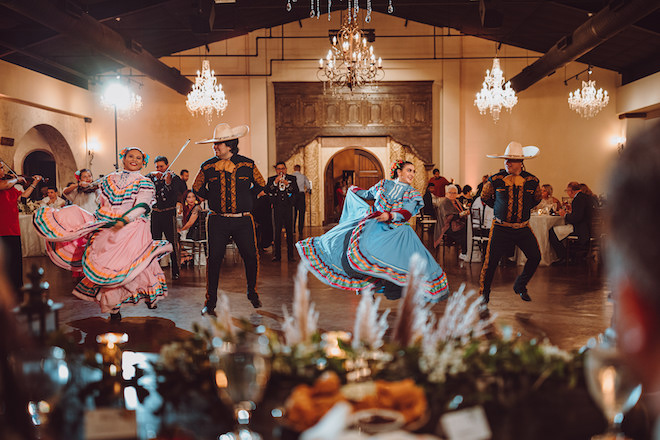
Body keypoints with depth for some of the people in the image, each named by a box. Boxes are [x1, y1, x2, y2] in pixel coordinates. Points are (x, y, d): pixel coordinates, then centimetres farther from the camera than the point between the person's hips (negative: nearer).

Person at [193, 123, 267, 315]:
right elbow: (197, 189, 17)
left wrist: (245, 198, 11)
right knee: (214, 259, -4)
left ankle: (252, 293, 26)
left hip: (243, 220, 0)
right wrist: (214, 199, 12)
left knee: (251, 257, 1)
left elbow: (260, 186, 17)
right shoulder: (207, 167, 3)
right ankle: (210, 301, 8)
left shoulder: (248, 165, 2)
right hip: (217, 221, 0)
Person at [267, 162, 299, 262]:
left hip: (288, 208, 0)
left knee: (290, 231, 1)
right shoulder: (271, 179, 10)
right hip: (277, 208, 0)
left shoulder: (292, 178, 10)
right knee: (277, 232, -2)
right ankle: (277, 255, 4)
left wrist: (288, 185, -17)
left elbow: (296, 191, -2)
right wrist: (275, 182, -16)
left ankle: (290, 255, 6)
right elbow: (267, 191, -5)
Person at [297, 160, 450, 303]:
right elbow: (367, 194, 30)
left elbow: (406, 213, -8)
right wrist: (353, 190, 45)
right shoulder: (384, 184, 13)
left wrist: (390, 215, -26)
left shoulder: (413, 194, 8)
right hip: (372, 224, 2)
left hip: (395, 229, -2)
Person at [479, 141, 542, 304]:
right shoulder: (495, 180, -6)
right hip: (501, 228, -2)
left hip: (523, 228, 3)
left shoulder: (531, 181, 0)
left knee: (535, 257, -2)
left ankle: (520, 286, 21)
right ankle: (484, 294, 12)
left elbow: (537, 198, 21)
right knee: (491, 261, -6)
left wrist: (523, 209, 13)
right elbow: (485, 197, 12)